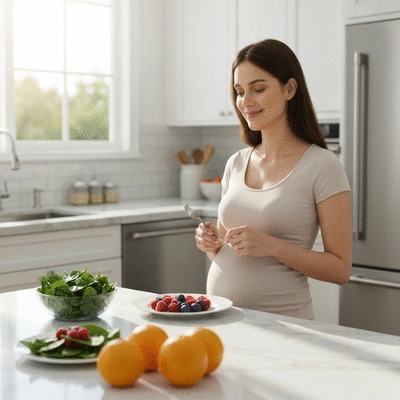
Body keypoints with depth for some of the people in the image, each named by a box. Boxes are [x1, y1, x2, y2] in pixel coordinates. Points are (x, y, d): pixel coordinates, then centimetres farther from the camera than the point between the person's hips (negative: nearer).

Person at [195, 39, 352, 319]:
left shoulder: (322, 166, -9)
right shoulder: (236, 163, 8)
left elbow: (340, 269, -10)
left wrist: (272, 246, -21)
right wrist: (211, 243, -4)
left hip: (280, 320, -4)